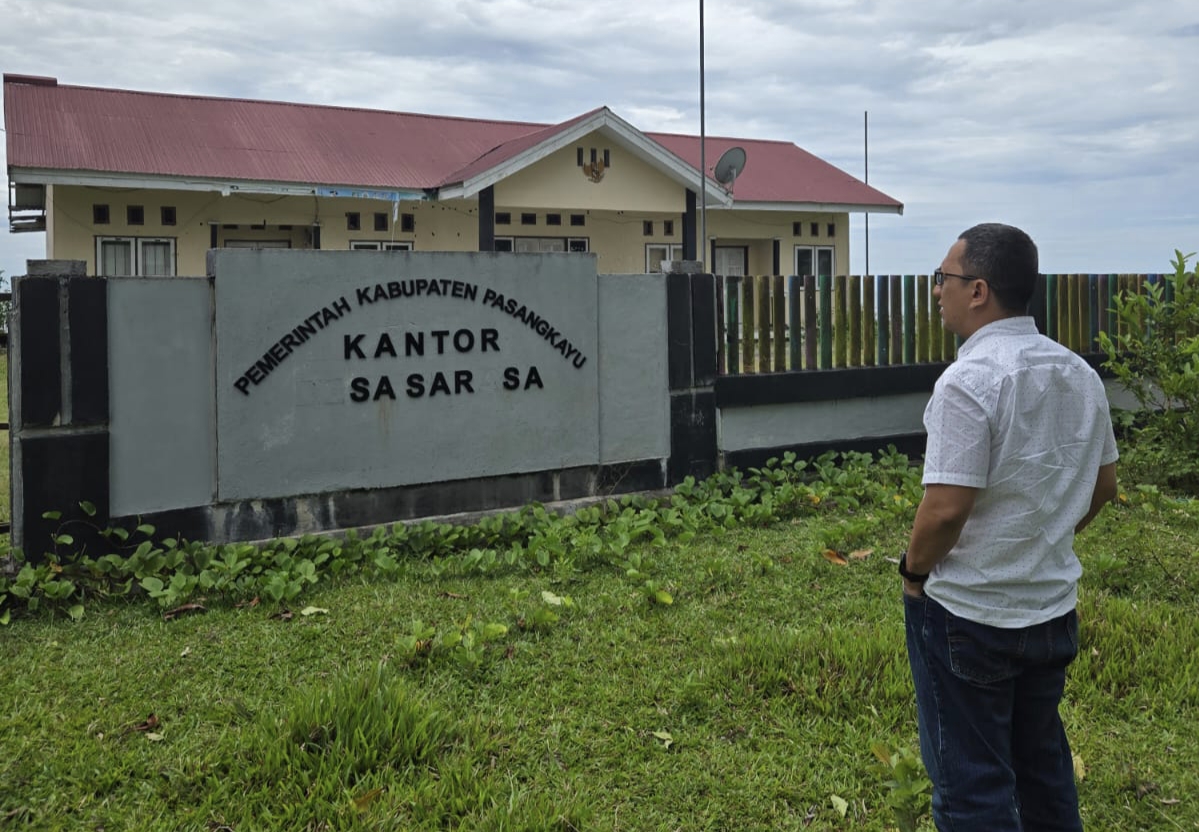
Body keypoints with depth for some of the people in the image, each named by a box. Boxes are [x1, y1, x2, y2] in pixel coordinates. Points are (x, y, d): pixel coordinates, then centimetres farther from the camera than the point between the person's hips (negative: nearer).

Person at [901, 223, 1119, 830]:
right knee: (1043, 765, 24)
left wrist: (914, 569, -8)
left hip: (968, 617, -7)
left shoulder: (968, 381, -22)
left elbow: (946, 507, -26)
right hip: (1054, 608, 8)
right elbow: (1103, 484, 12)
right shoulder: (1079, 374, 2)